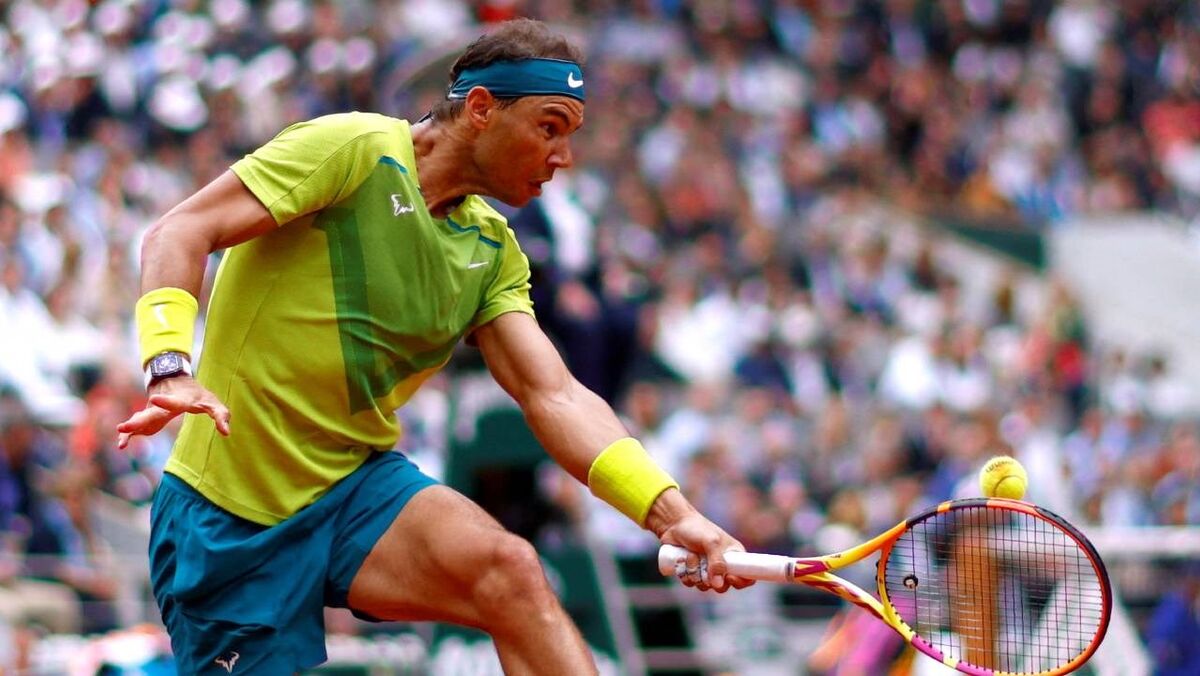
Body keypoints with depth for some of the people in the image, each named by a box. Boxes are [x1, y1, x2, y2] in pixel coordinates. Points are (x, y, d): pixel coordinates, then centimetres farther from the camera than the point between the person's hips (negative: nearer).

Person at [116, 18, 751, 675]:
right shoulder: (354, 148, -12)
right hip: (229, 515, -5)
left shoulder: (493, 252, 9)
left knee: (512, 572, -23)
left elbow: (554, 396, 1)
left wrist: (671, 512, -14)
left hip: (359, 488, 5)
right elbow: (178, 234, -17)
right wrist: (170, 368, -36)